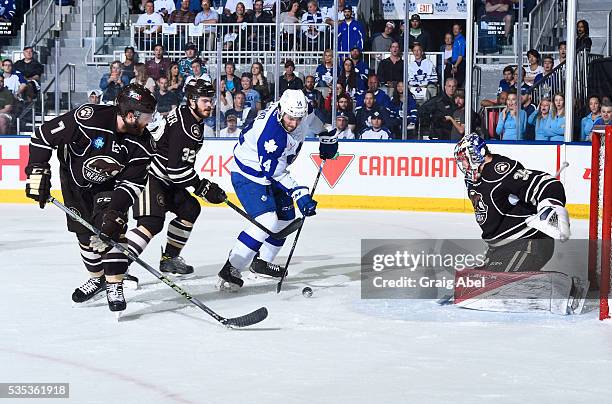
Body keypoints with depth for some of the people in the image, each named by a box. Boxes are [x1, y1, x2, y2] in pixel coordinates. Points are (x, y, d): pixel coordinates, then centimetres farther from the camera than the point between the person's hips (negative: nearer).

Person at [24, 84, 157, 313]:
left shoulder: (141, 141, -24)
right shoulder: (88, 118, -37)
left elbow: (133, 182, -19)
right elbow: (44, 135, -27)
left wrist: (116, 208, -33)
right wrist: (38, 172, -26)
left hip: (108, 186, 1)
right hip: (75, 181, -1)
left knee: (111, 229, -17)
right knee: (85, 233, 5)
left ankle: (114, 286, -8)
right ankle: (98, 278, 29)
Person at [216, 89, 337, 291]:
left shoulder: (302, 111, -14)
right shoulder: (271, 134, -37)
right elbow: (276, 174, -30)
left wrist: (328, 138, 17)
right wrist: (300, 194, -32)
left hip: (271, 168, 9)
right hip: (248, 174, -9)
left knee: (285, 216, 15)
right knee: (267, 221, -23)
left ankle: (261, 261, 30)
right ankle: (230, 271, -21)